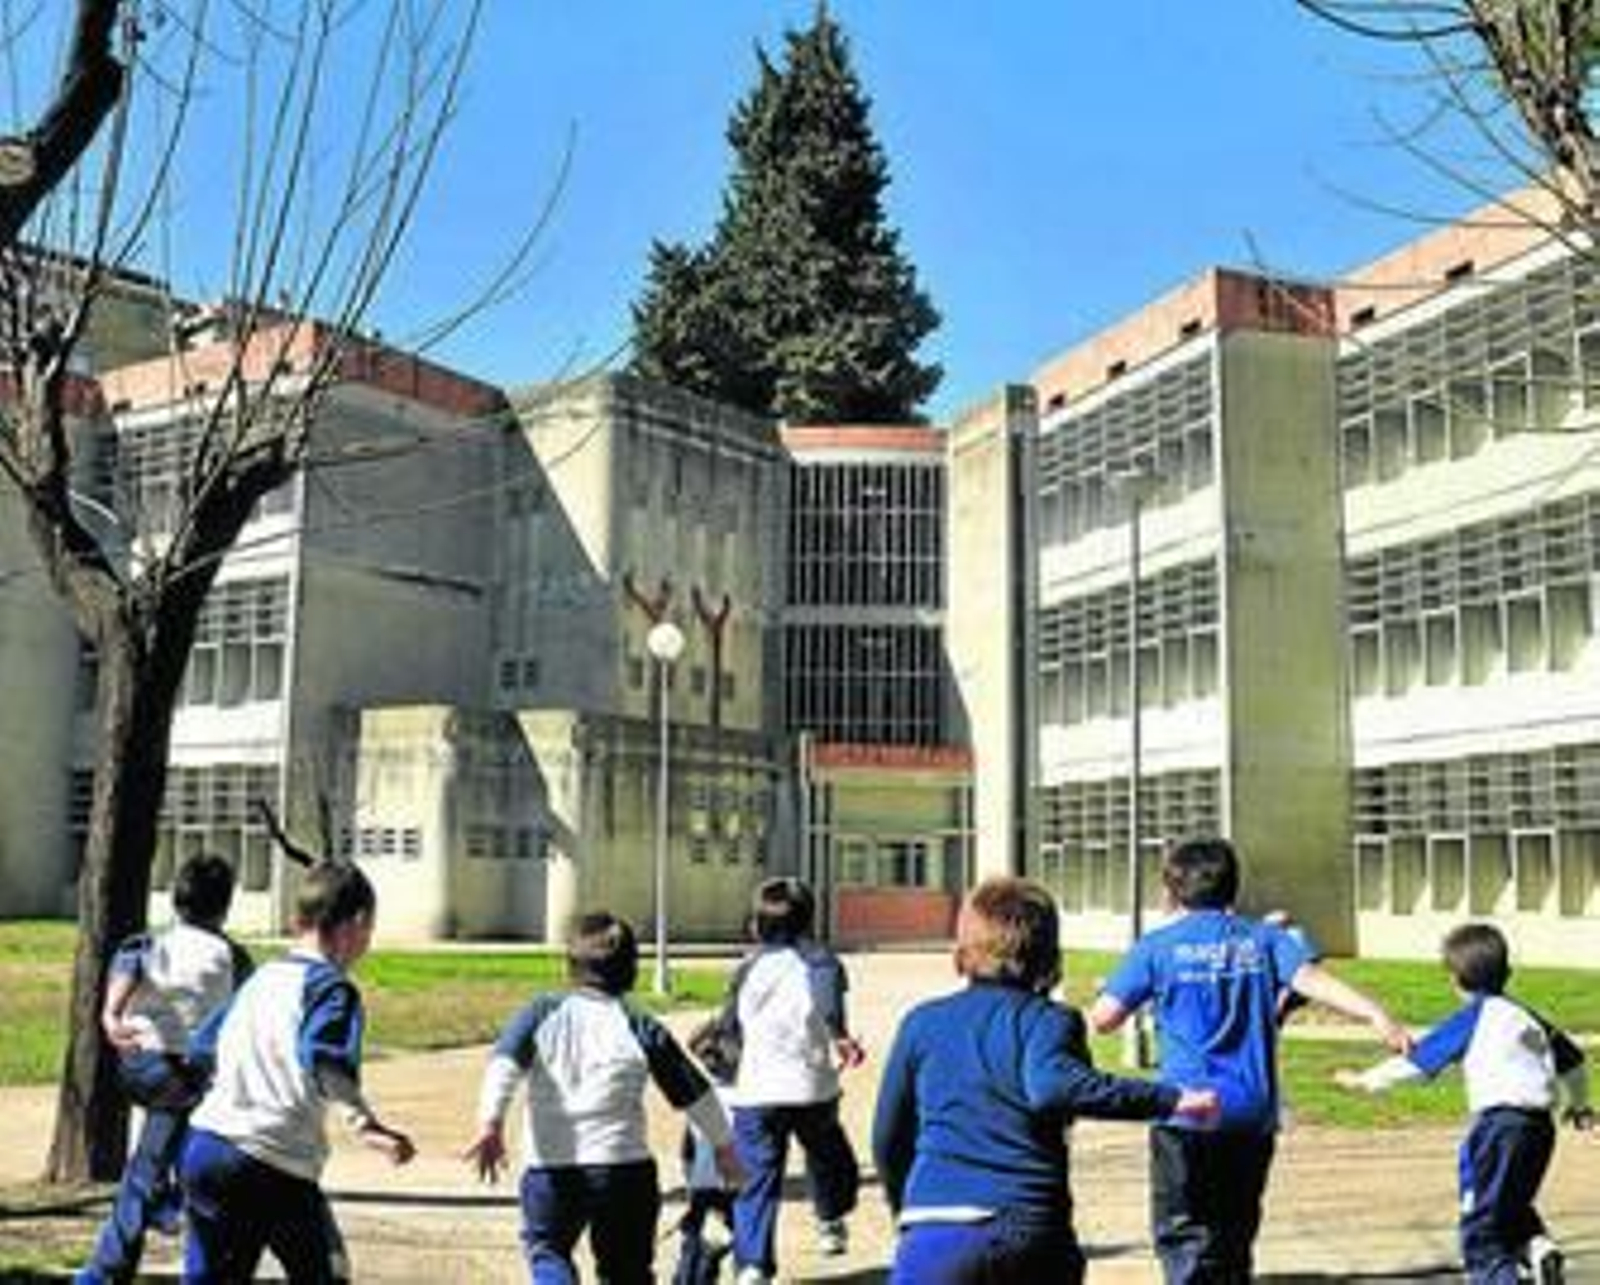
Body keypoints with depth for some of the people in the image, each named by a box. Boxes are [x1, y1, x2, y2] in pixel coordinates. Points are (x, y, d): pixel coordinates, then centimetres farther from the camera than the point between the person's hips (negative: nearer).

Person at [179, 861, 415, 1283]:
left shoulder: (261, 978, 14)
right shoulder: (332, 987, -8)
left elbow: (207, 1041, 23)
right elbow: (325, 1064, -25)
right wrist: (366, 1123, -33)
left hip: (204, 1143, 7)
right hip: (273, 1162, -7)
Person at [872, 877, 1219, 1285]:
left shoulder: (921, 1022, 10)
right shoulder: (1050, 1020, 2)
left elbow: (888, 1138, 15)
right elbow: (1052, 1086, -21)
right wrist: (1169, 1100, -21)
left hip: (937, 1236, 0)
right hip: (1035, 1234, 0)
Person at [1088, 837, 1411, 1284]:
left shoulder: (1156, 947, 1)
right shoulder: (1264, 939, 8)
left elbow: (1103, 1018, -1)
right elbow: (1312, 980, -10)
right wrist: (1376, 1015, -23)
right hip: (1254, 1113, 4)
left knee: (1183, 1238, 0)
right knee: (1234, 1238, 17)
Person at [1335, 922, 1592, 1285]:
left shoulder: (1471, 1018, -2)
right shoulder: (1527, 1016, 15)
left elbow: (1418, 1059, -2)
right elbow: (1573, 1061, 27)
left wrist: (1366, 1080, 10)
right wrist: (1578, 1105, 47)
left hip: (1499, 1123, -7)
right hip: (1540, 1125, 7)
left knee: (1480, 1228, 2)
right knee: (1512, 1205, 27)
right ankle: (1537, 1245, 2)